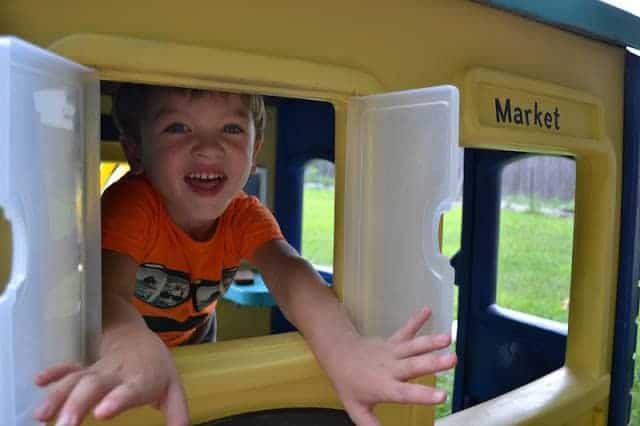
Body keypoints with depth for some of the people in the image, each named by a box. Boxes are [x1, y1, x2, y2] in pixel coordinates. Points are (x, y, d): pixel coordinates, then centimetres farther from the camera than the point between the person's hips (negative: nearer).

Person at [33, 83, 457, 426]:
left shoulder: (246, 216, -23)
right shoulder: (131, 204, -33)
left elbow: (289, 273, -41)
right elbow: (108, 291, -49)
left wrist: (346, 350, -62)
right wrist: (134, 350, -74)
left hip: (192, 336, 3)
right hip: (130, 336, -2)